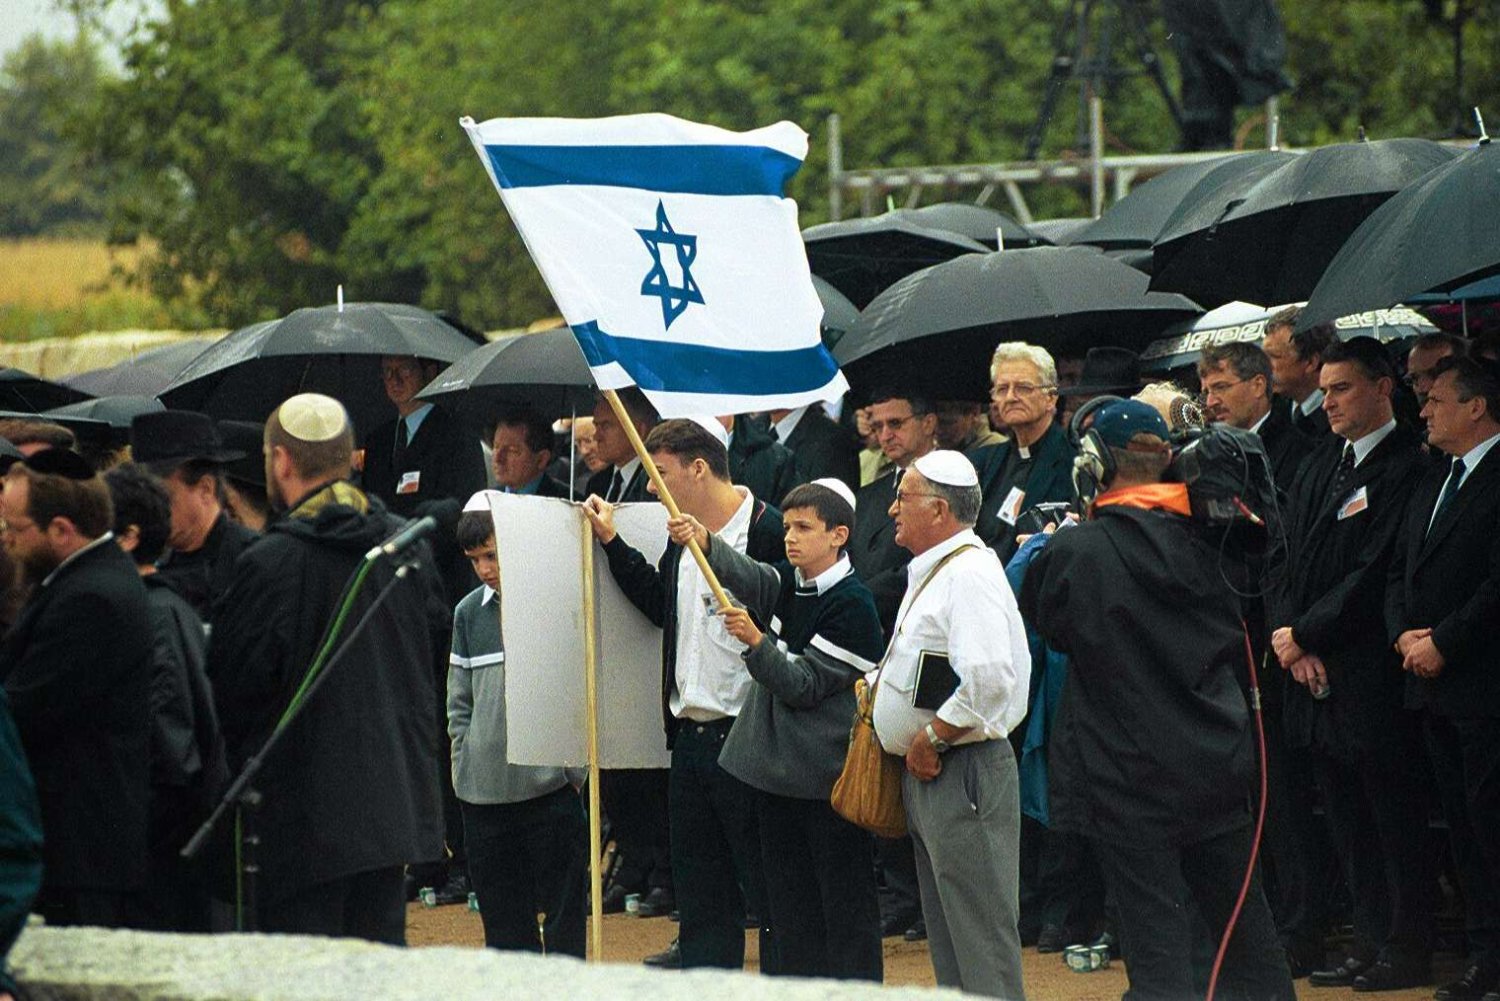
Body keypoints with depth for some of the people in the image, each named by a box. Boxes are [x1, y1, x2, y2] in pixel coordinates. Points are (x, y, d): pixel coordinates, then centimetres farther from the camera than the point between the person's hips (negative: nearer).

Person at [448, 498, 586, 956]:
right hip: (484, 795, 4)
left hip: (552, 791, -4)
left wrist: (575, 768, -7)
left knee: (562, 919, 1)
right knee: (503, 923, 9)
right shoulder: (469, 613, 9)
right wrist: (466, 768, 7)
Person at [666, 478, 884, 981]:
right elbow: (747, 575, -13)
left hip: (829, 775, -7)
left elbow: (803, 684, -16)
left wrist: (756, 642, -28)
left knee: (845, 899, -2)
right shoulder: (787, 583, 9)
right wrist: (703, 541, -31)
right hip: (777, 768, 7)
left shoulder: (852, 604, -12)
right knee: (788, 898, 11)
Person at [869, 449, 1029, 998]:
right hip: (928, 773, 11)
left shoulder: (969, 576, -18)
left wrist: (929, 739, -21)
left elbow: (989, 678, -30)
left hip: (963, 773, -11)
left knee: (979, 933, -9)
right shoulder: (930, 572, 16)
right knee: (945, 932, 15)